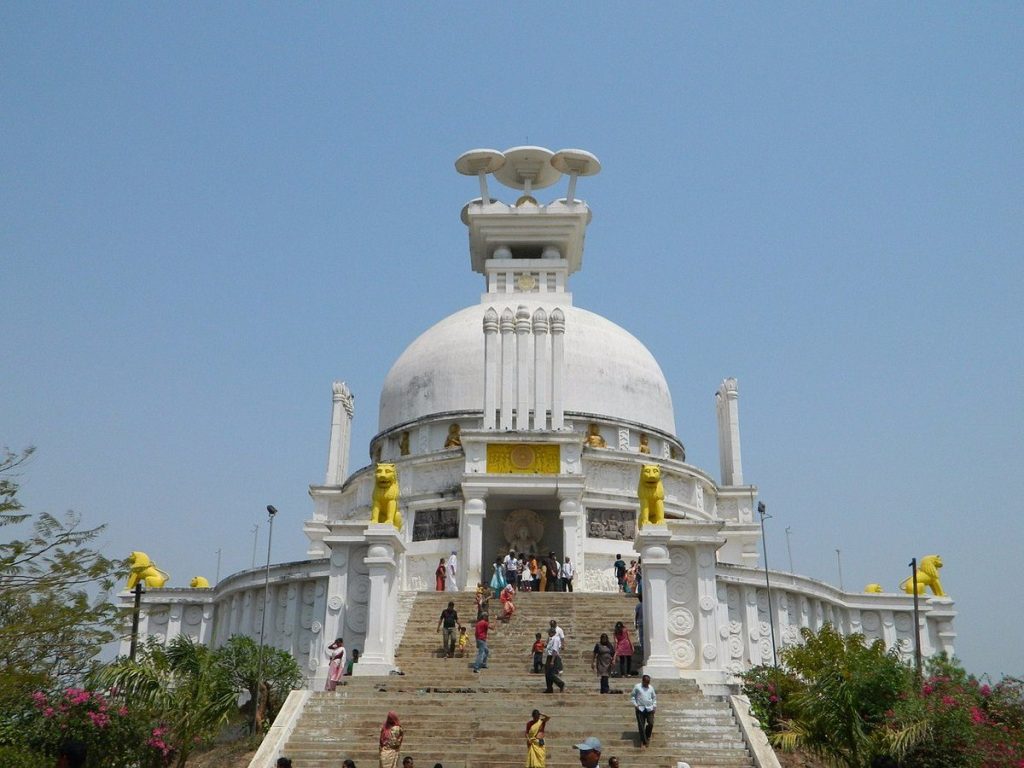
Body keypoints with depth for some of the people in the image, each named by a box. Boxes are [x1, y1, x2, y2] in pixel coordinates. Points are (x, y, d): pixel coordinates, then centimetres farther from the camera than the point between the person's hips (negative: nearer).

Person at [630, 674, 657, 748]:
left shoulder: (651, 688, 8)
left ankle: (647, 737, 22)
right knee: (641, 725, -2)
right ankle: (643, 740, 11)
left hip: (649, 709, 2)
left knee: (651, 724, -5)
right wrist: (635, 704, -5)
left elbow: (654, 697, 19)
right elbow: (632, 696, 3)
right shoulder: (637, 687, -2)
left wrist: (654, 705, 7)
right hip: (640, 709, -2)